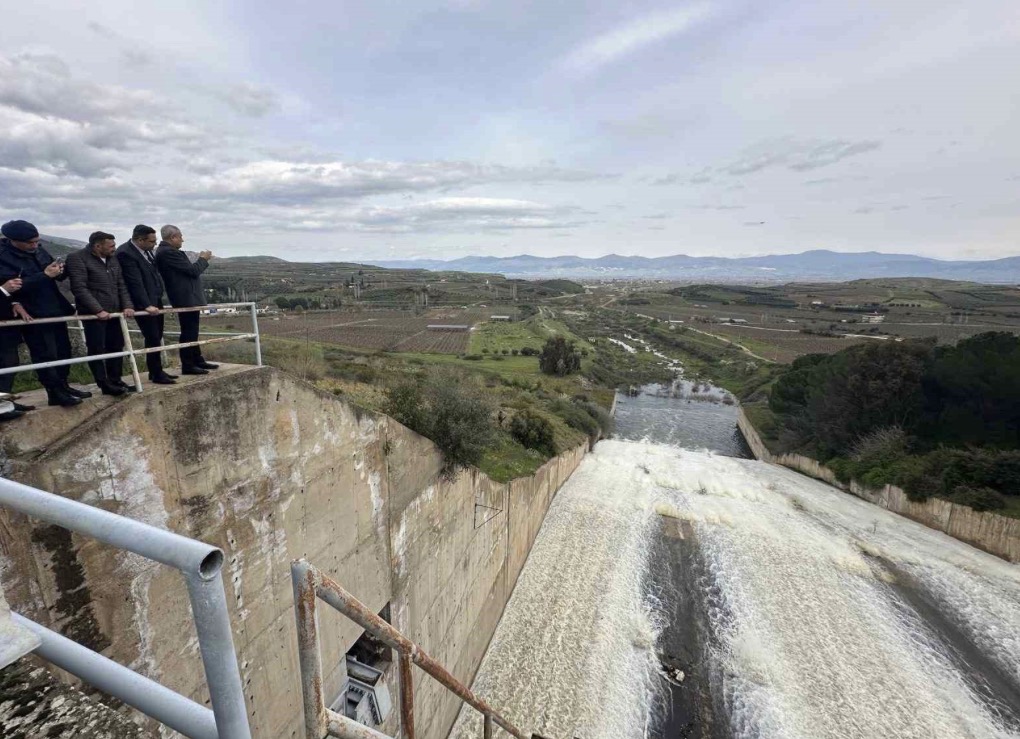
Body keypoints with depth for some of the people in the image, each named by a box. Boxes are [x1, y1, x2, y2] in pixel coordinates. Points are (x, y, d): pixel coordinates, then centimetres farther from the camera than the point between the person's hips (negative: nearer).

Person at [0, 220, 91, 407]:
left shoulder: (38, 250, 6)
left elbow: (60, 276, 11)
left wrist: (60, 271, -13)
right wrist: (45, 275, -25)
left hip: (56, 311, 7)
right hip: (34, 315, -6)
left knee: (63, 350, 12)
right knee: (45, 355, -2)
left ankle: (63, 386, 24)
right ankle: (55, 393, 7)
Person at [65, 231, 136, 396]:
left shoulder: (112, 259, 13)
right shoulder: (77, 258, -8)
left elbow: (121, 285, 13)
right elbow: (79, 288, -15)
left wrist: (127, 306, 0)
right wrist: (98, 310, -20)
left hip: (114, 312, 6)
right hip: (94, 313, -6)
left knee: (116, 347, 9)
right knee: (97, 349, -1)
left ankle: (115, 381, 19)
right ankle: (105, 385, 4)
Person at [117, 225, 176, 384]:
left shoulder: (148, 250, 6)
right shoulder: (125, 253, -17)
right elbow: (135, 282, -22)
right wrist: (147, 305, -25)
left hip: (156, 300, 8)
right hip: (144, 304, -8)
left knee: (157, 338, 13)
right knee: (153, 339, -4)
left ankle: (157, 371, 22)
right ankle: (156, 375, 5)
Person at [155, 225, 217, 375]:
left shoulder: (166, 251, 14)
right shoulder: (168, 252, -18)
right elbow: (193, 271, -18)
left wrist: (201, 260, 9)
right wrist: (203, 259, -3)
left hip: (187, 297, 11)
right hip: (187, 298, -11)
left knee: (191, 331, 16)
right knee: (189, 332, -5)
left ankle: (198, 360, 26)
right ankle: (188, 365, 1)